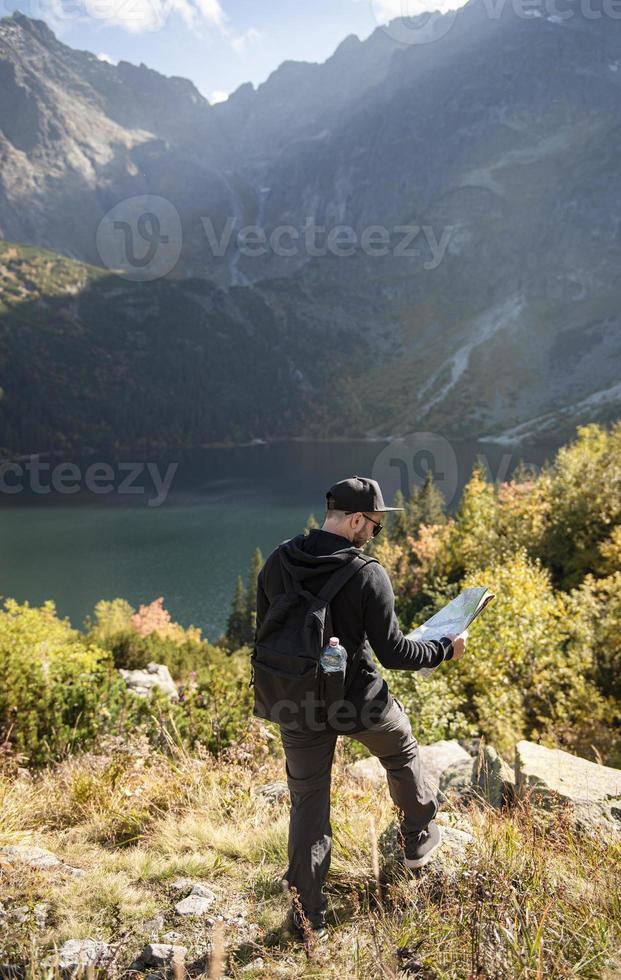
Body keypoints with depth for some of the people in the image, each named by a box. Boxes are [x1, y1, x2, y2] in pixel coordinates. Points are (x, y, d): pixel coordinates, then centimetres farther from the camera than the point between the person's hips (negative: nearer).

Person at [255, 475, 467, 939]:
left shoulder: (277, 563, -6)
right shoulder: (368, 574, -21)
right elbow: (393, 653, -17)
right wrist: (444, 649, -2)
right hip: (359, 701, -3)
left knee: (308, 803, 16)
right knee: (403, 753, 28)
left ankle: (308, 914, 23)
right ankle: (420, 840, 47)